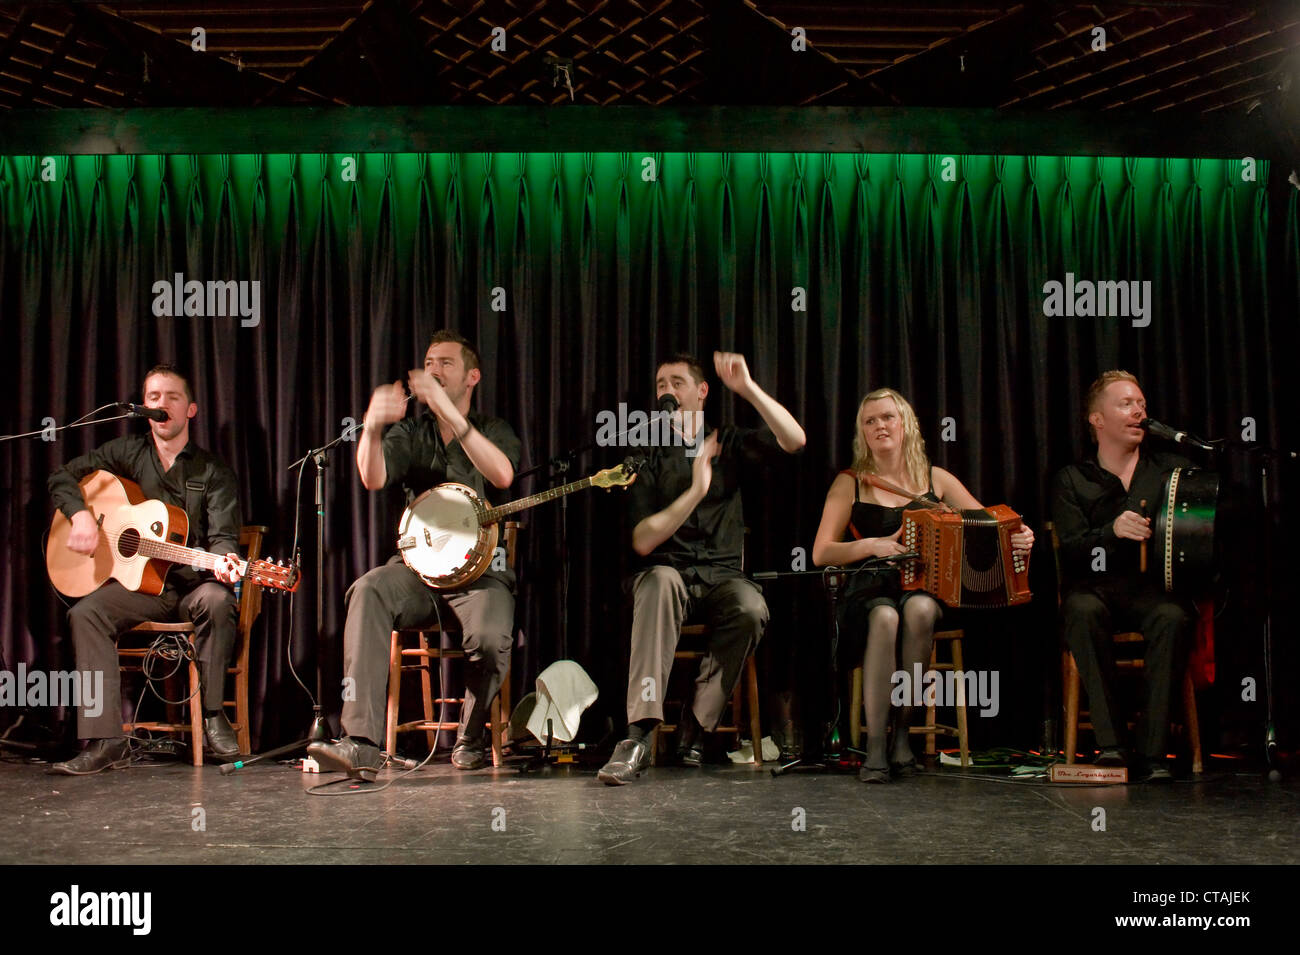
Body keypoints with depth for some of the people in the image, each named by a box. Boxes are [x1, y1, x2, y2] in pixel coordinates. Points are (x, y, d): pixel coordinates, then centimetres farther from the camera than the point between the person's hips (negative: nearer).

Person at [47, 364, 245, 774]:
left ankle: (213, 717, -19)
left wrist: (223, 560, -32)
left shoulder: (213, 471, 2)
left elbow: (222, 534, -8)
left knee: (217, 601, -36)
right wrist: (81, 515, -6)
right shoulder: (128, 454, 9)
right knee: (85, 613, -26)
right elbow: (63, 477, 14)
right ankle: (106, 742, -29)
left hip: (194, 581, -2)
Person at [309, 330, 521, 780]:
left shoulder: (493, 430, 7)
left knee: (490, 637, -32)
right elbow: (373, 477, -8)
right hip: (418, 565, 2)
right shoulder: (410, 431, 13)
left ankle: (470, 741, -1)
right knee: (368, 591, -31)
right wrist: (372, 427, -29)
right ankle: (361, 743, -37)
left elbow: (502, 475, -18)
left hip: (481, 568, -2)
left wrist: (448, 411, -27)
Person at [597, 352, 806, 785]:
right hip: (668, 570, -1)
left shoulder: (729, 444, 11)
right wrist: (695, 490, -16)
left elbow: (794, 440, -7)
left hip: (721, 574, 1)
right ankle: (639, 734, -44)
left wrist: (748, 388, -16)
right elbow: (643, 542, -6)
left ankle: (696, 723, -17)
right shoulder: (649, 457, 6)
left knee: (751, 610, -34)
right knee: (659, 583, -38)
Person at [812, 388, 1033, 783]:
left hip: (925, 590, 1)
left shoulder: (936, 480, 12)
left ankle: (903, 731, -22)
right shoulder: (850, 483, 7)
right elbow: (821, 553, -1)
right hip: (870, 592, -1)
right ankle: (875, 746, -30)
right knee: (886, 617, -36)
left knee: (919, 608, -35)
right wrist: (871, 545, -17)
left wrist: (1018, 537, -10)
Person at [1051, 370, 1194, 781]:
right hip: (1094, 585, -1)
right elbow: (1071, 551, -3)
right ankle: (1109, 743, -32)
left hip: (1153, 585, 1)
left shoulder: (1173, 469, 16)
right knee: (1083, 612, -35)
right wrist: (1113, 531, -22)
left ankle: (1150, 748, -29)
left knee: (1173, 617, -33)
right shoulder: (1072, 480, 11)